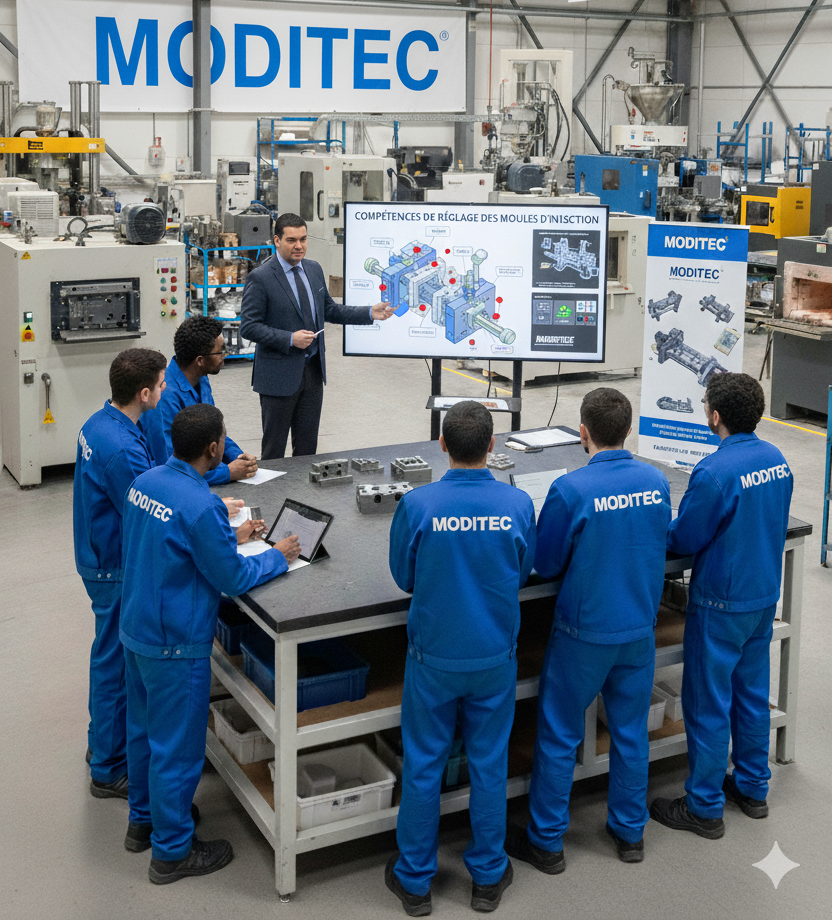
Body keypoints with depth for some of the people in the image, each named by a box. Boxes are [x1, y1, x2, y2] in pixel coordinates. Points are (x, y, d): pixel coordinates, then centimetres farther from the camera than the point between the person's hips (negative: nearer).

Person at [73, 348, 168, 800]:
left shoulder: (99, 423, 1)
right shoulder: (123, 449, -30)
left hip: (98, 556, 10)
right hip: (117, 569, -10)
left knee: (111, 656, 24)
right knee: (117, 662, 4)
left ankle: (104, 742, 41)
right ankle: (109, 770, 17)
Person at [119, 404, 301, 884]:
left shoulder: (145, 482, -2)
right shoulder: (201, 506, -28)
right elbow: (232, 579, -18)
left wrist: (228, 534, 15)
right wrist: (278, 557, -2)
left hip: (135, 628, 9)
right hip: (175, 645, -9)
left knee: (144, 730, 24)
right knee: (177, 746, 7)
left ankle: (144, 819, 43)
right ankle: (172, 851, 22)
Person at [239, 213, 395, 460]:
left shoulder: (314, 269, 8)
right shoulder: (260, 278, -12)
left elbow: (329, 310, 17)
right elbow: (248, 327, -14)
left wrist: (370, 313, 5)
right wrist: (290, 339, -21)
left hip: (313, 371, 6)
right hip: (279, 373, -6)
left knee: (307, 446, 14)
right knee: (274, 449, 4)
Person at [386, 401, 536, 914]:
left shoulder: (417, 505, -18)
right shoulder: (518, 505, -14)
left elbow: (403, 577, -2)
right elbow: (523, 574, 3)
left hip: (433, 656, -1)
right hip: (495, 658, 1)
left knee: (423, 765, 13)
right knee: (489, 764, 16)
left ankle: (415, 881, 27)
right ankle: (488, 876, 31)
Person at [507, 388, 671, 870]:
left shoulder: (571, 490, -21)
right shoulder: (657, 482, -6)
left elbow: (545, 564, -10)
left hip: (585, 634, -4)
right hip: (641, 630, 5)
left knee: (559, 735, 10)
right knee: (631, 730, 18)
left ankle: (546, 841, 21)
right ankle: (630, 831, 33)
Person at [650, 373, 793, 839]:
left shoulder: (714, 472, -25)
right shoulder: (777, 459, 0)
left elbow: (684, 540, -16)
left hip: (720, 604, -8)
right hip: (766, 595, 8)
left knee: (708, 704, 4)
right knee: (752, 692, 20)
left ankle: (705, 808, 15)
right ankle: (753, 787, 35)